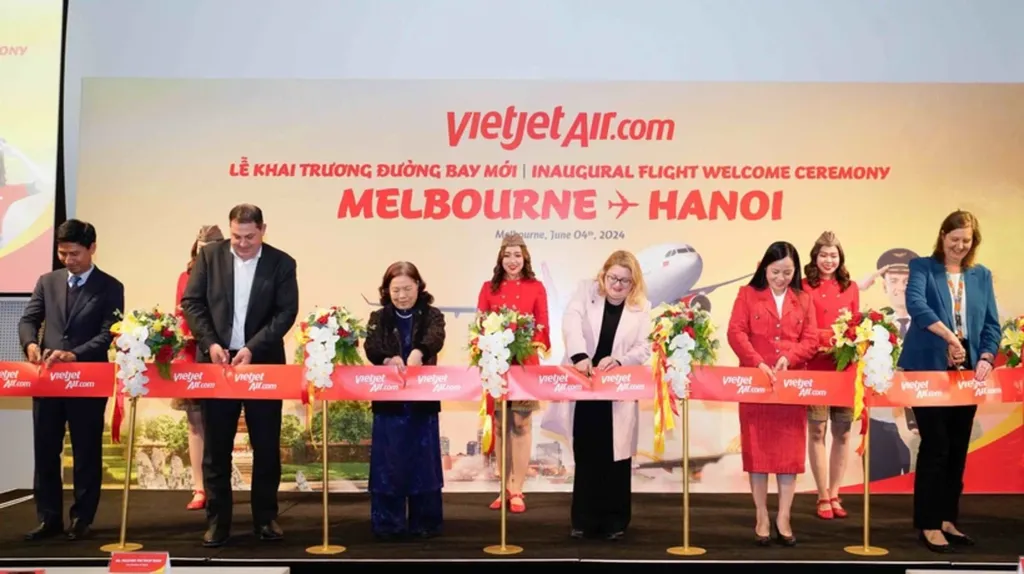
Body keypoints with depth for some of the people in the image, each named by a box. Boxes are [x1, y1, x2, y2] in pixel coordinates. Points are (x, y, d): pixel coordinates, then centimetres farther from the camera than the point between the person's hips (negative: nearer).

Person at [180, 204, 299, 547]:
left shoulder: (281, 263, 0)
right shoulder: (210, 255, 2)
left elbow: (286, 312, -6)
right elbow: (191, 302, 1)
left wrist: (252, 348, -16)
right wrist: (210, 343, -12)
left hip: (263, 363, 0)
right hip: (216, 361, 1)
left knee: (267, 446, 6)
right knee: (215, 447, 5)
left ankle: (266, 518, 18)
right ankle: (217, 521, 14)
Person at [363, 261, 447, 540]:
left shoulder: (432, 316, 1)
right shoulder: (378, 318, 5)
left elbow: (435, 338, -21)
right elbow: (371, 348, -13)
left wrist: (418, 351, -43)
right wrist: (388, 359, -35)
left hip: (423, 401, -1)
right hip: (389, 402, 1)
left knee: (423, 462, 5)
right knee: (388, 463, 4)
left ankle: (424, 523, 16)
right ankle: (388, 524, 14)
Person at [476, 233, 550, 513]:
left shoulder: (536, 287, 5)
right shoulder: (489, 288, 8)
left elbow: (542, 327, 2)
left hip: (525, 364, -2)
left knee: (521, 425, -2)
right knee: (500, 426, 7)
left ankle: (517, 490, 5)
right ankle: (505, 488, 16)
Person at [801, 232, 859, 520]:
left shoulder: (850, 288, 12)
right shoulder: (805, 287, -1)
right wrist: (830, 336, -15)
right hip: (815, 367, -4)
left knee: (843, 432, 7)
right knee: (817, 431, 1)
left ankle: (834, 495, 18)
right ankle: (823, 497, 10)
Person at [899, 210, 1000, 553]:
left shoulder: (982, 276, 12)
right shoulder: (923, 267, 0)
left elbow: (991, 324, 9)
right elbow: (915, 304, -19)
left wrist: (986, 357, -9)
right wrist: (949, 336, -29)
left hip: (967, 371, 5)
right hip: (929, 369, -5)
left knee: (958, 449, 9)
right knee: (935, 447, -5)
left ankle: (948, 519, 21)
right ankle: (928, 525, 4)